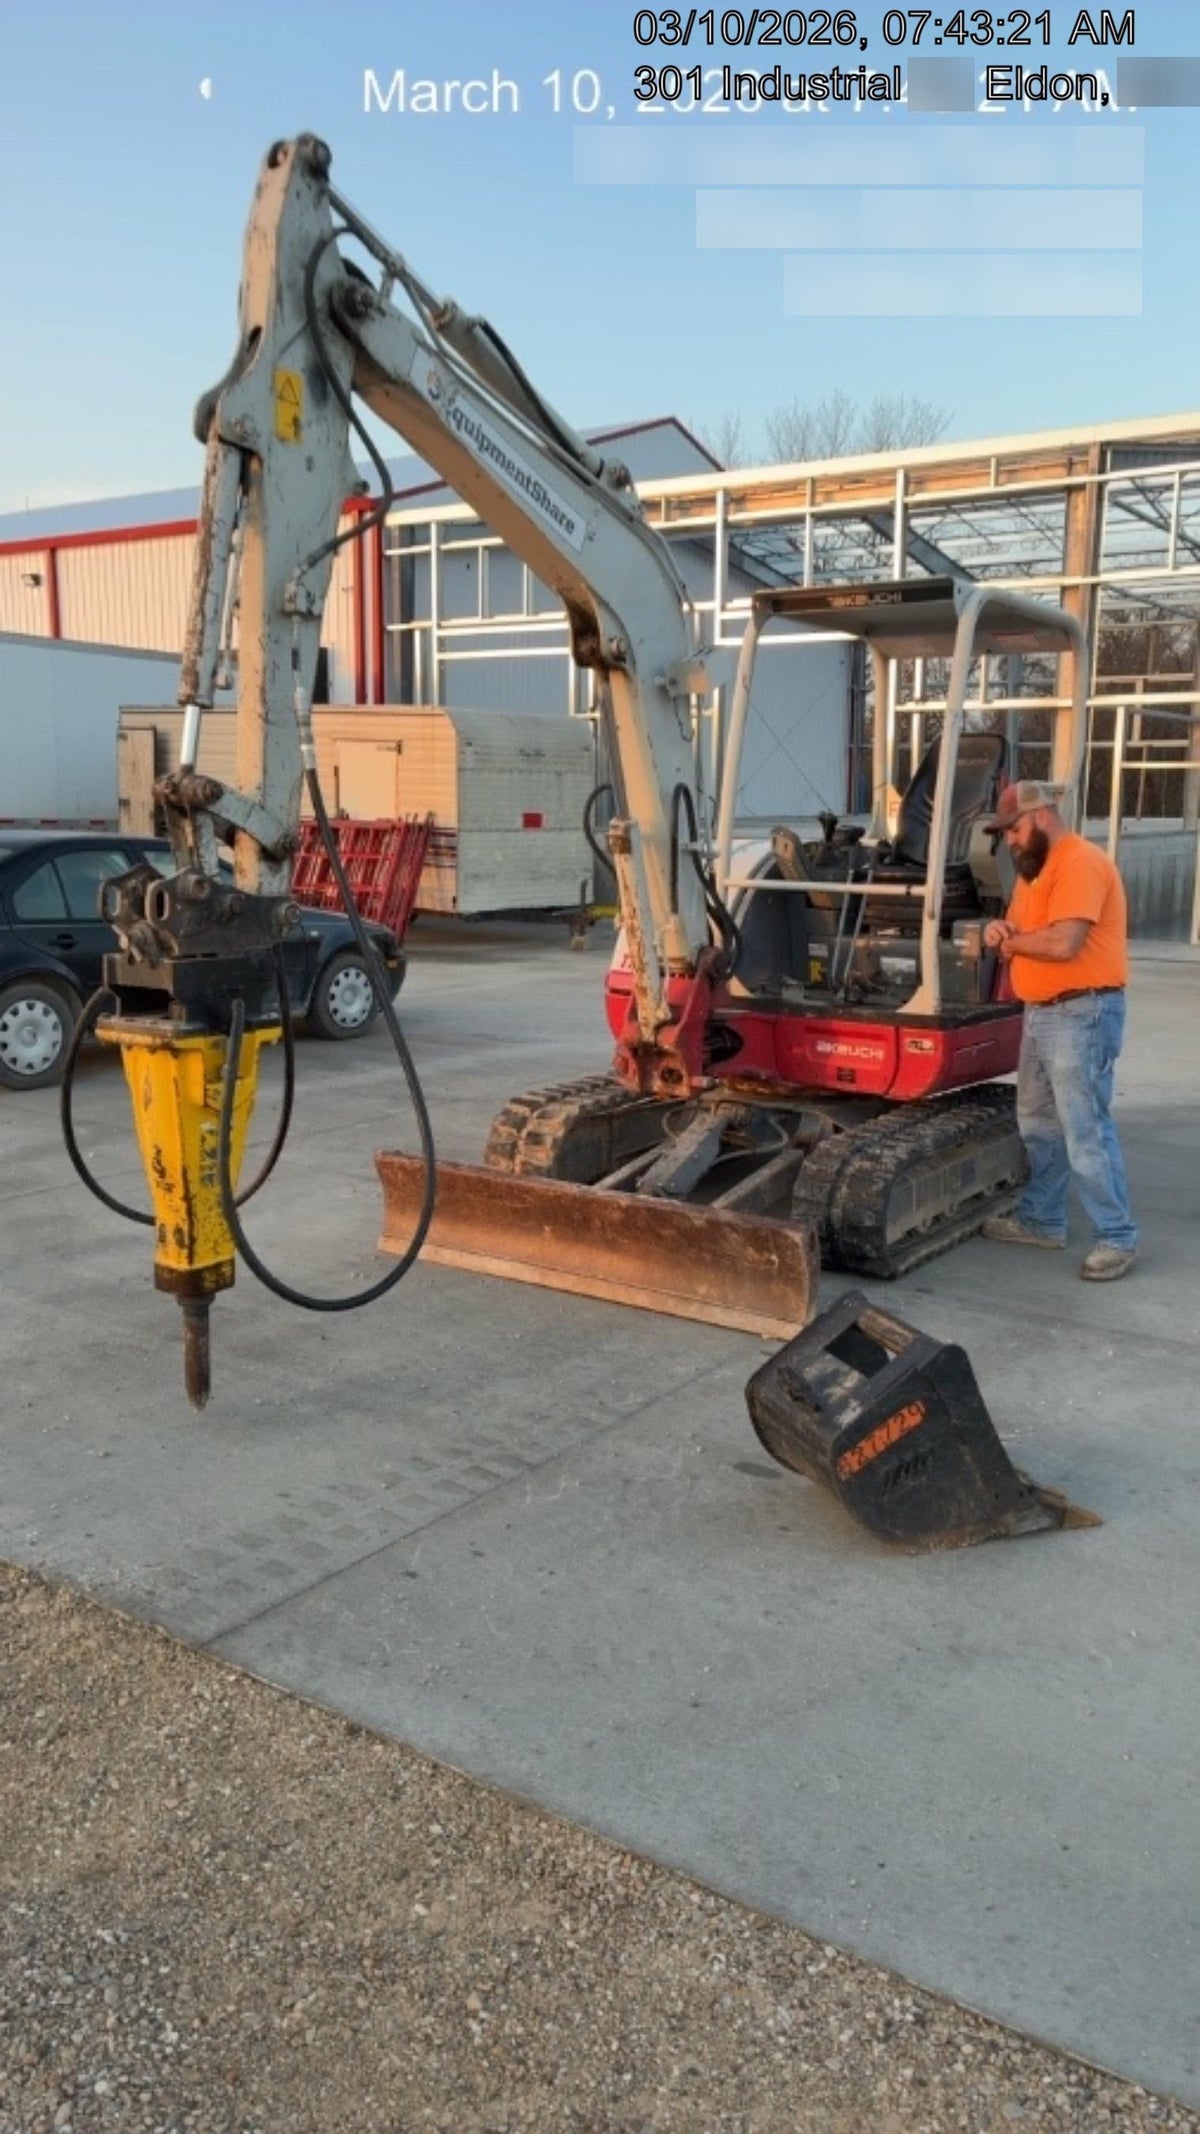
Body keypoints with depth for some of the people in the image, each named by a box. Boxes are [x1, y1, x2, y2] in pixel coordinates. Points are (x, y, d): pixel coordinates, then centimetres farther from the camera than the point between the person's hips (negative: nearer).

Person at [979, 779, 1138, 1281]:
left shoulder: (1079, 863, -16)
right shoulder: (1034, 867, 17)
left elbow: (1062, 944, -27)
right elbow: (1024, 938, 18)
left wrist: (1009, 939, -10)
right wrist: (1001, 931, -5)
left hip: (1082, 1014, -11)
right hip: (1041, 1012, 11)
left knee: (1086, 1133, -7)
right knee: (1039, 1125, 17)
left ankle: (1117, 1237, 3)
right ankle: (1041, 1220, 29)